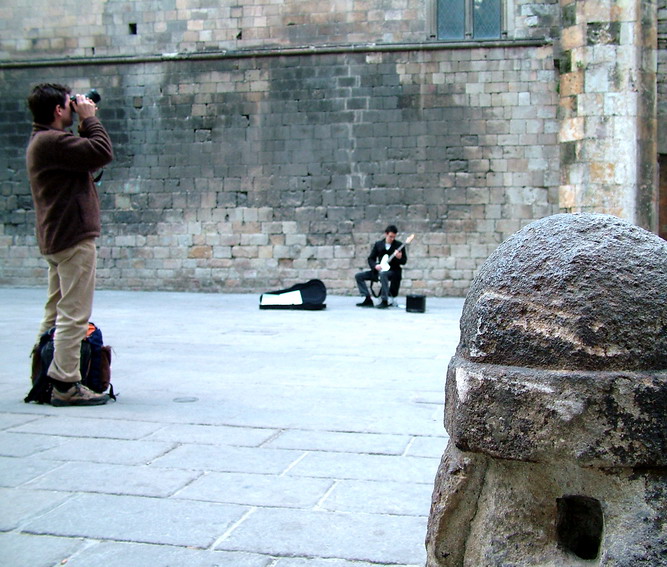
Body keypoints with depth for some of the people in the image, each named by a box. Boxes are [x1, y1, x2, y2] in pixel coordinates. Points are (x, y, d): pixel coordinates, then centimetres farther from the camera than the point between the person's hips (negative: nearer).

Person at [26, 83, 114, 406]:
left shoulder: (41, 141, 18)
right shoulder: (53, 141, -17)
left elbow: (85, 156, 20)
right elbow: (102, 153, -23)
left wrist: (85, 124, 12)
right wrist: (89, 119, -10)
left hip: (55, 239, 11)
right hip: (73, 237, -11)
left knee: (55, 312, 16)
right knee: (74, 314, -9)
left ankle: (45, 376, 23)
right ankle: (66, 385, -8)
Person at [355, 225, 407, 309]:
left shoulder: (399, 245, -2)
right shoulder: (378, 244, 7)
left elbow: (404, 261, -2)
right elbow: (370, 258, 10)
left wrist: (399, 258, -24)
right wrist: (375, 266, -10)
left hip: (393, 271, -5)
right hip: (379, 270, 5)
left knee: (383, 274, -41)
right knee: (359, 276, -7)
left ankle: (385, 301, -34)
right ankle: (368, 300, -8)